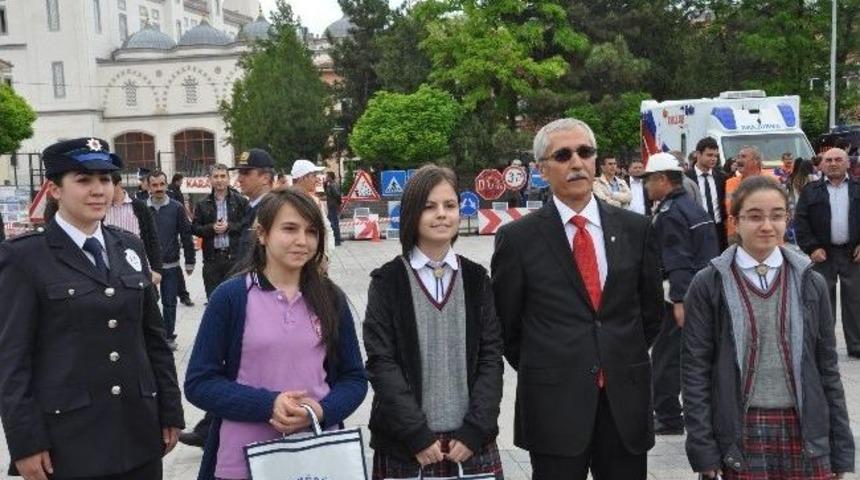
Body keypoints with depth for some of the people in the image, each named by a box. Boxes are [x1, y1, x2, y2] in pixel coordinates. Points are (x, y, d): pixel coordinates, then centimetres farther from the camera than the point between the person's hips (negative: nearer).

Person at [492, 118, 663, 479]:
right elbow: (504, 325, 4)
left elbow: (651, 308, 14)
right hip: (553, 406, -2)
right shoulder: (517, 238, -4)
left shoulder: (635, 229, 4)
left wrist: (628, 361, 11)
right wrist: (540, 372, 6)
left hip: (627, 401, 3)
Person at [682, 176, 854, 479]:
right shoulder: (709, 284, -3)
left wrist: (841, 453, 6)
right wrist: (703, 452, -7)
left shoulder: (810, 283, 4)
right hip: (740, 433, -2)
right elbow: (695, 369, -3)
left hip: (805, 432, 2)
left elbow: (828, 369, 7)